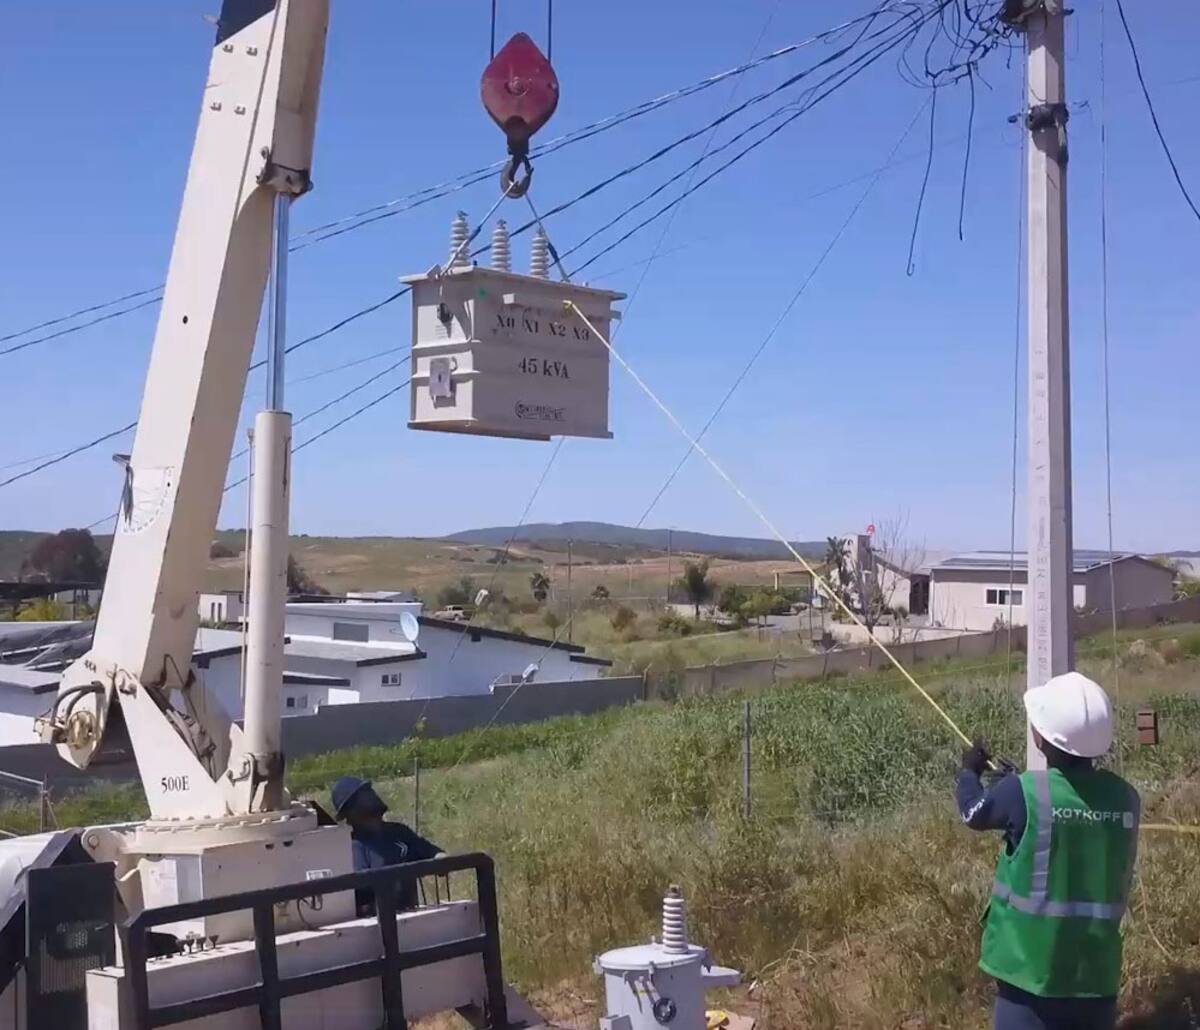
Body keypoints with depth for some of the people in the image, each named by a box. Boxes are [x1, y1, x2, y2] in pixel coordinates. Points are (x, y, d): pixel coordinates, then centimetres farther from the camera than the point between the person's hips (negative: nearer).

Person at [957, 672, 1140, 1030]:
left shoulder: (1024, 793, -17)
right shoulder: (1124, 797, -3)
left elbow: (973, 812, 3)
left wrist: (969, 771, 26)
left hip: (1032, 970, -4)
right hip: (1097, 974, 4)